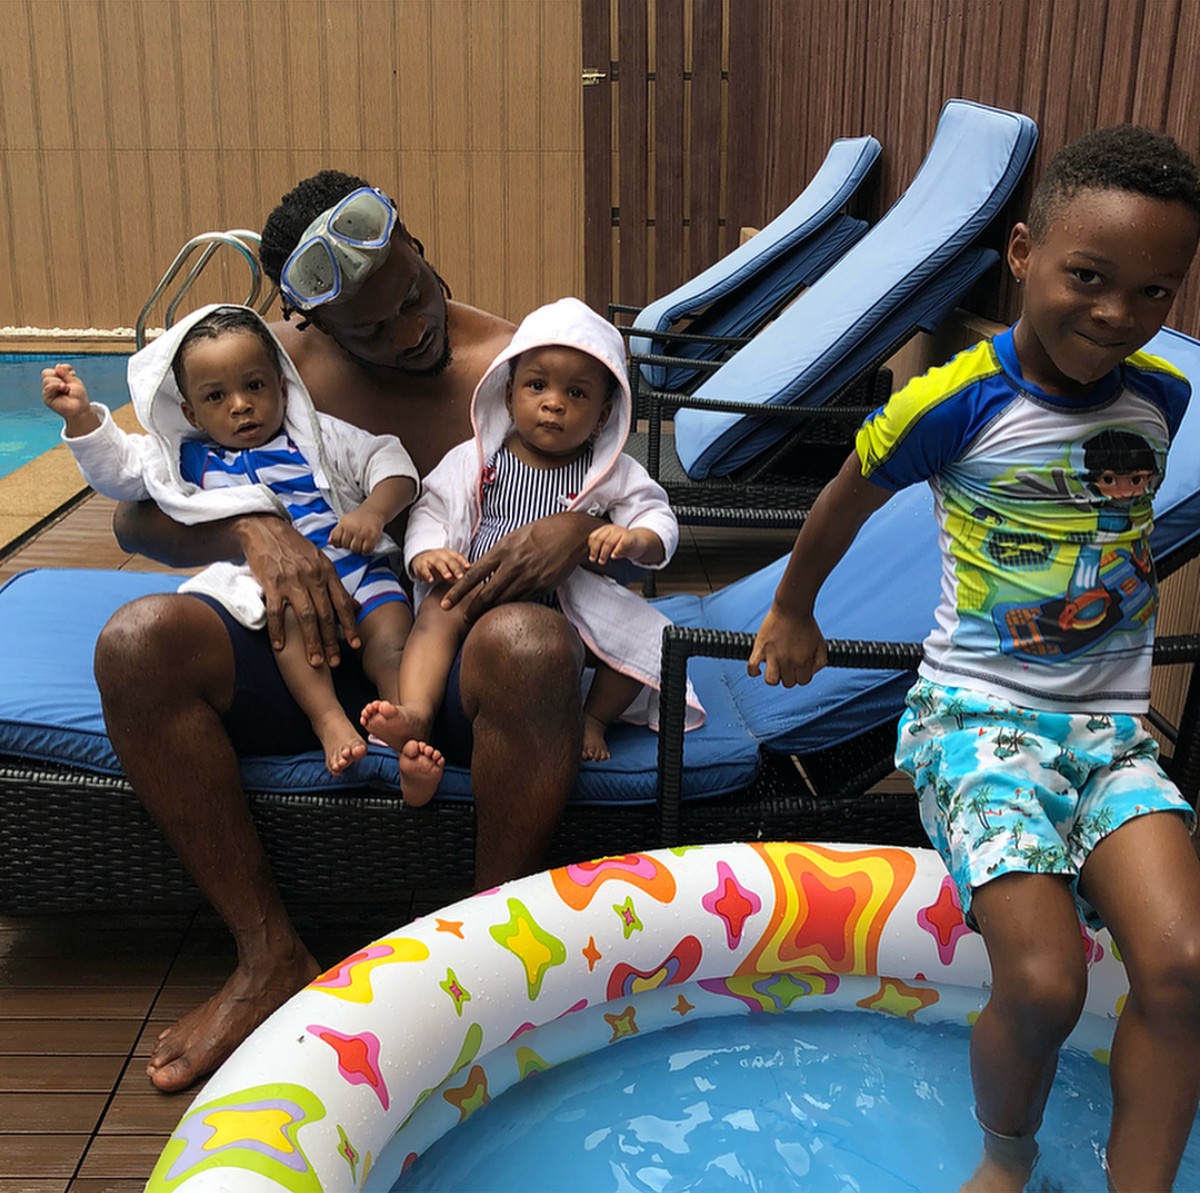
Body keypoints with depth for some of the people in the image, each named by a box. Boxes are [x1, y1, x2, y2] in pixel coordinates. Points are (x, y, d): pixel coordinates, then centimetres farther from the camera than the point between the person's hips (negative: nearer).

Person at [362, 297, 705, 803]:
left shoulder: (611, 472, 4)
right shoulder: (475, 460, 5)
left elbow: (659, 519, 2)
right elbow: (431, 509, 6)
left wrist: (634, 538, -23)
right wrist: (426, 554, -16)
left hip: (573, 608, 0)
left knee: (644, 634, -21)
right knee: (438, 609, -30)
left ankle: (595, 718, -2)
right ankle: (416, 715, -43)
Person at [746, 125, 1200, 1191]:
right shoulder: (958, 403, -12)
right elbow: (847, 502, 5)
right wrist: (792, 612, 20)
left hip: (1111, 726, 4)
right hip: (978, 712, -4)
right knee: (1042, 986, -16)